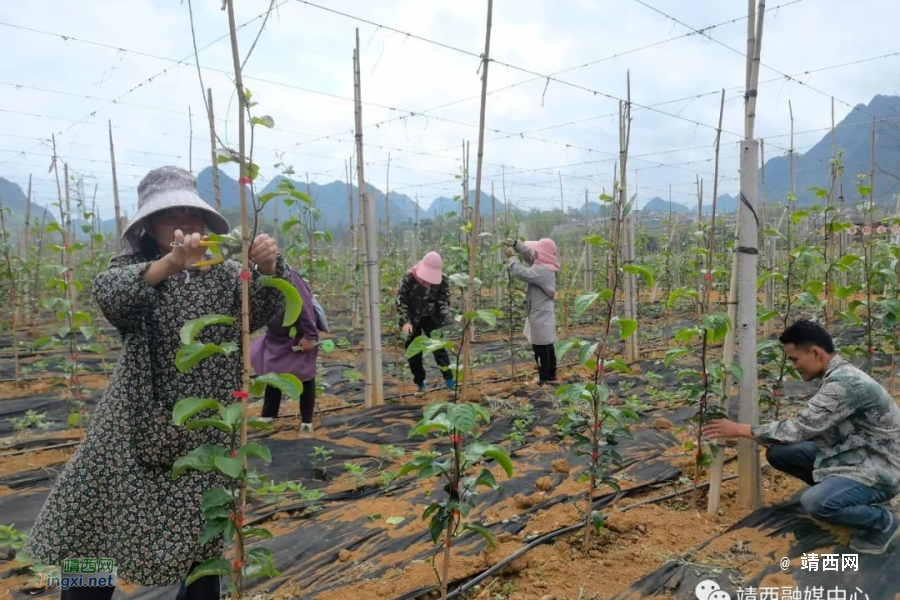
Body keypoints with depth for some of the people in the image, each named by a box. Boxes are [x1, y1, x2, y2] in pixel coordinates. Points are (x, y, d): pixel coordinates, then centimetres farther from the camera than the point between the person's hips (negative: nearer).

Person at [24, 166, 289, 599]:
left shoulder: (226, 275, 4)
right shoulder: (134, 269, 0)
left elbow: (262, 311, -13)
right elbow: (108, 295, -22)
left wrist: (268, 269, -35)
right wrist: (169, 264, -41)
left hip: (206, 431, 1)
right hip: (137, 426, 0)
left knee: (201, 543, 8)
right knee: (96, 527, 4)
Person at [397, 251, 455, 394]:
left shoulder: (443, 280, -13)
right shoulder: (410, 277, -19)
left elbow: (444, 301, -6)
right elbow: (401, 299, -16)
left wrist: (446, 318, -25)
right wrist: (405, 321, -23)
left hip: (431, 317, 1)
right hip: (412, 318, 0)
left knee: (438, 346, -7)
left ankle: (449, 379, -5)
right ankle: (420, 383, 16)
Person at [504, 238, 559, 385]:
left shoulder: (542, 270, -24)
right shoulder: (546, 267, 8)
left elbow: (520, 272, -29)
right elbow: (528, 253, 16)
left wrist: (512, 257, -15)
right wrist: (515, 244, 4)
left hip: (540, 314, -10)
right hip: (543, 313, 10)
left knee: (540, 347, -2)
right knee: (547, 345, 17)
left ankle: (544, 378, 5)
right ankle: (550, 374, 26)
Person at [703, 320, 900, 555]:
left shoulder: (844, 382, -27)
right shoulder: (834, 376, 4)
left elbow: (800, 429, -26)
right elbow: (809, 427, 9)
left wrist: (740, 429, -19)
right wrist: (759, 436, 0)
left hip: (878, 468, -8)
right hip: (850, 453, 8)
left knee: (815, 502, -31)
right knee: (778, 452, -2)